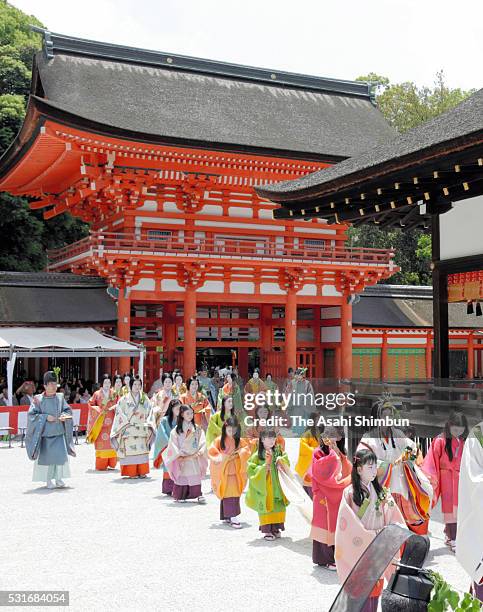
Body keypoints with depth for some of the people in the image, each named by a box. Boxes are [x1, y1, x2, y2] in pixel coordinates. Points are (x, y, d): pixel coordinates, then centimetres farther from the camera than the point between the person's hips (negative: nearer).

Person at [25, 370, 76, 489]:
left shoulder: (60, 397, 4)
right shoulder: (38, 399, -4)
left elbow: (68, 410, 10)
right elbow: (32, 414, -5)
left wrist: (64, 415, -11)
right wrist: (45, 417, -14)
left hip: (59, 432, 2)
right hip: (45, 432, -2)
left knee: (61, 455, -5)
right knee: (46, 456, 2)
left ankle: (59, 478, 8)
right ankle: (48, 480, 15)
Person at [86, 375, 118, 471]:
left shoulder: (114, 393, 10)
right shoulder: (97, 394, 5)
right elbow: (91, 404, 7)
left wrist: (115, 407, -7)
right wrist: (99, 410, -7)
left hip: (111, 420, 2)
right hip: (100, 421, -2)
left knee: (112, 442, -2)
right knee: (101, 443, -6)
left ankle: (111, 464, 6)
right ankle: (101, 465, -3)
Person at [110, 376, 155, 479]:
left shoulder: (144, 399, 12)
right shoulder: (124, 399, 3)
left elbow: (149, 412, 10)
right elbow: (120, 413, -1)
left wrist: (147, 423, -2)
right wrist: (128, 422, -10)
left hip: (142, 429, 3)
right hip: (129, 430, -3)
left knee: (142, 451, 1)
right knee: (130, 450, -6)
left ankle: (142, 472, 6)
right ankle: (132, 473, -1)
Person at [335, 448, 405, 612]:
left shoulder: (381, 492, 3)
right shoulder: (349, 493, -11)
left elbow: (394, 518, 1)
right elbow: (348, 527, -12)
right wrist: (374, 535, -14)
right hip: (358, 551, -4)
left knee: (374, 587, 10)